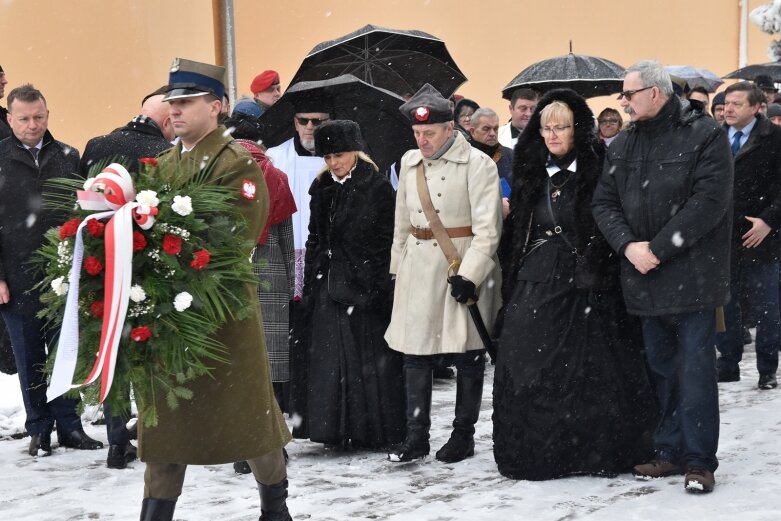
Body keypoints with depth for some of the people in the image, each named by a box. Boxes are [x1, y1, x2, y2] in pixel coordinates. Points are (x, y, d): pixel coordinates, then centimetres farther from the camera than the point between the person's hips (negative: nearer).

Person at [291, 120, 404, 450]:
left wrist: (380, 286, -13)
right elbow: (314, 238, 14)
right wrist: (310, 284, 8)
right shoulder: (321, 188, 10)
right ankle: (338, 429, 12)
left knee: (369, 357, 0)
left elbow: (387, 241, -8)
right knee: (331, 358, 5)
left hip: (365, 283, -5)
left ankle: (375, 431, 10)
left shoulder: (377, 188, -6)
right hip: (329, 283, 5)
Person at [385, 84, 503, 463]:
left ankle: (463, 434, 15)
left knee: (467, 354, 4)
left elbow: (487, 229, -12)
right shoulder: (409, 163, 10)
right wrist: (397, 269, 15)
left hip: (466, 267, -5)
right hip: (419, 268, 5)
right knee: (414, 352, 2)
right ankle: (416, 436, 8)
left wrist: (469, 274, -19)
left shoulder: (477, 163, -9)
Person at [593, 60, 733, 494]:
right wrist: (628, 245, -11)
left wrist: (658, 249, -17)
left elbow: (708, 202, -15)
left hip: (692, 276, -6)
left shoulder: (705, 137, -7)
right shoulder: (623, 145, 12)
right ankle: (670, 451, 21)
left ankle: (699, 460, 2)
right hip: (644, 279, 6)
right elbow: (604, 202, 7)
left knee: (694, 371, -4)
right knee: (660, 368, 12)